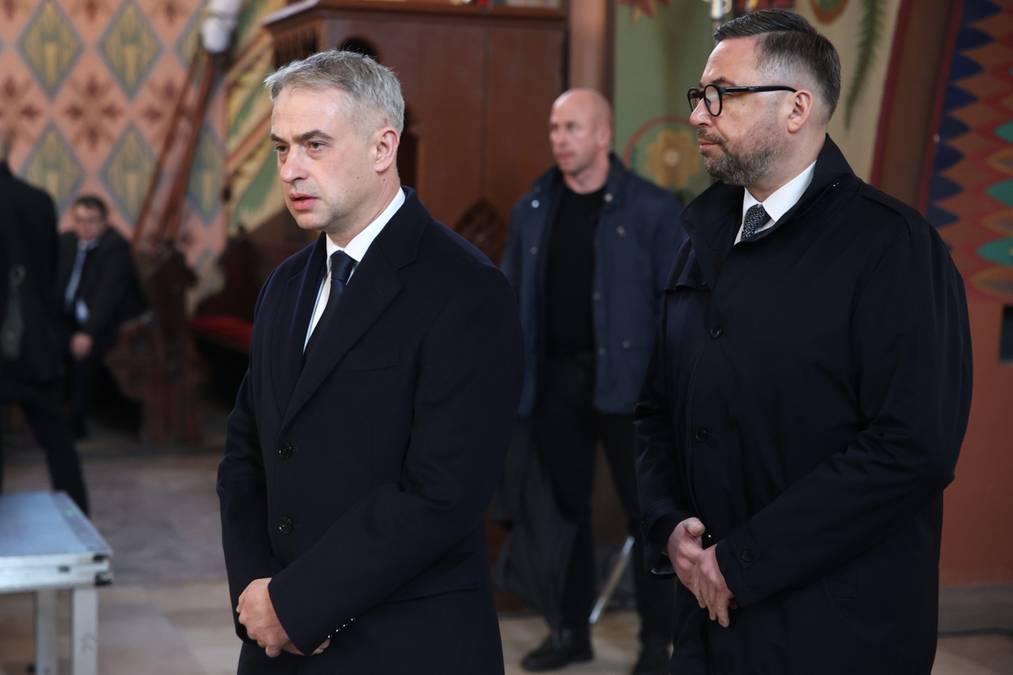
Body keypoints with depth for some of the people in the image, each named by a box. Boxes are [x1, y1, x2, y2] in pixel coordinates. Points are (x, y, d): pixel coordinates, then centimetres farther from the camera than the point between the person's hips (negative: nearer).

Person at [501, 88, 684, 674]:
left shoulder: (652, 207, -5)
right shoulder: (533, 209, 8)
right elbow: (513, 299, 11)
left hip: (628, 380, -4)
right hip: (555, 378, 4)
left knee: (647, 510, 2)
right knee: (566, 506, 11)